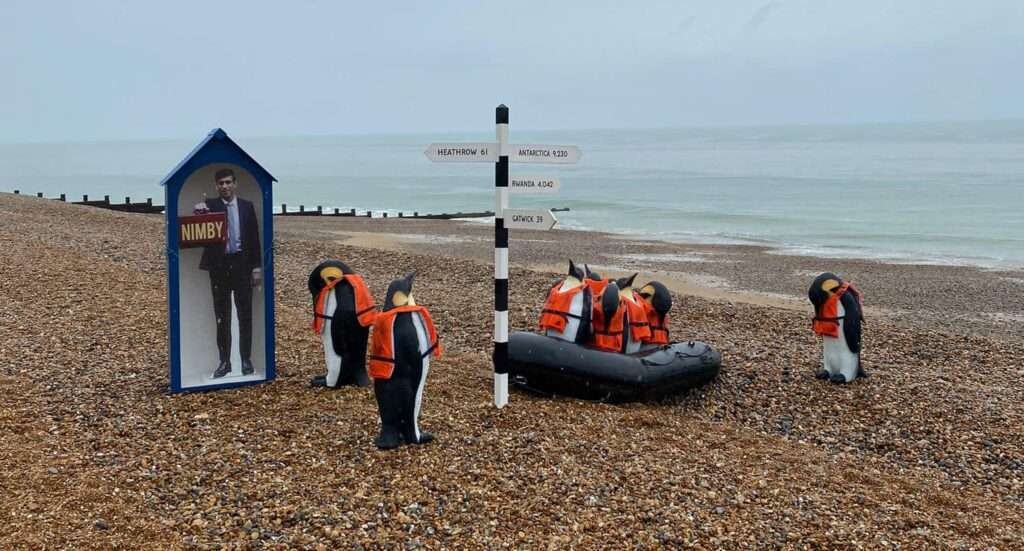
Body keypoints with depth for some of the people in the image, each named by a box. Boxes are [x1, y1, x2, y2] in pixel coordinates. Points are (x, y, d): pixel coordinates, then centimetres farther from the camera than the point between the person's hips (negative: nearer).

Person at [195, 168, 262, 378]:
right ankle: (224, 361, 12)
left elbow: (254, 238, 5)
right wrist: (198, 213, -28)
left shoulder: (247, 206, 5)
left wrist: (257, 267, 0)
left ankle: (246, 359, 12)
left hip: (242, 263, 0)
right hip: (219, 265, 0)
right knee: (221, 316, 5)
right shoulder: (210, 205, 2)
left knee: (245, 314, 3)